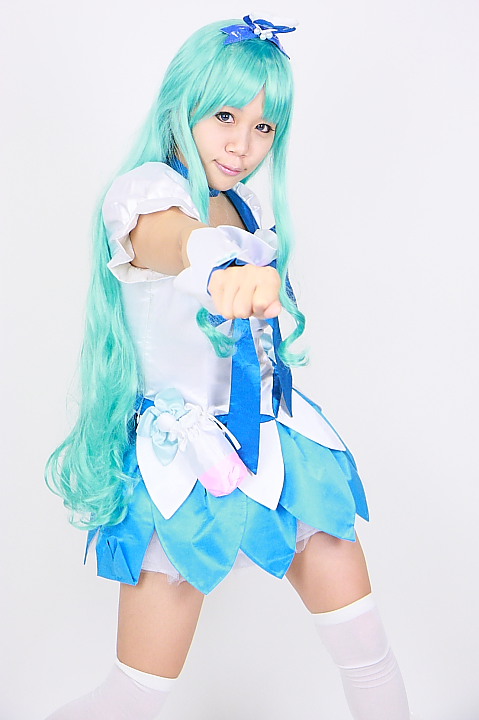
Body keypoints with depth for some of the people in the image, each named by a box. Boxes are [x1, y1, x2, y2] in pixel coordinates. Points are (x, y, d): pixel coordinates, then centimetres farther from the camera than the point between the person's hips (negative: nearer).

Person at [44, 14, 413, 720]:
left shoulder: (246, 210, 10)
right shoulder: (146, 187, -14)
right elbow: (170, 238, -42)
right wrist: (225, 266, -60)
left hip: (275, 441, 7)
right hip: (186, 454, -6)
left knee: (366, 646, 7)